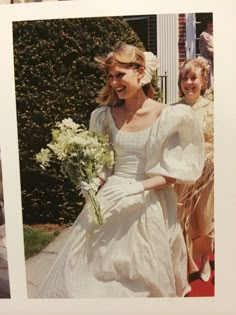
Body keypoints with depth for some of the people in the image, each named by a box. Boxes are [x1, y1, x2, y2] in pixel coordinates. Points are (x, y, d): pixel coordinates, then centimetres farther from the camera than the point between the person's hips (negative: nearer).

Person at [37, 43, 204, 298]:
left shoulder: (169, 117, -10)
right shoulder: (106, 115, 1)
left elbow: (174, 172, -8)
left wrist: (138, 186, -19)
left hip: (148, 207, -3)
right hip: (111, 203, 3)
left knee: (142, 279, 12)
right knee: (90, 271, 10)